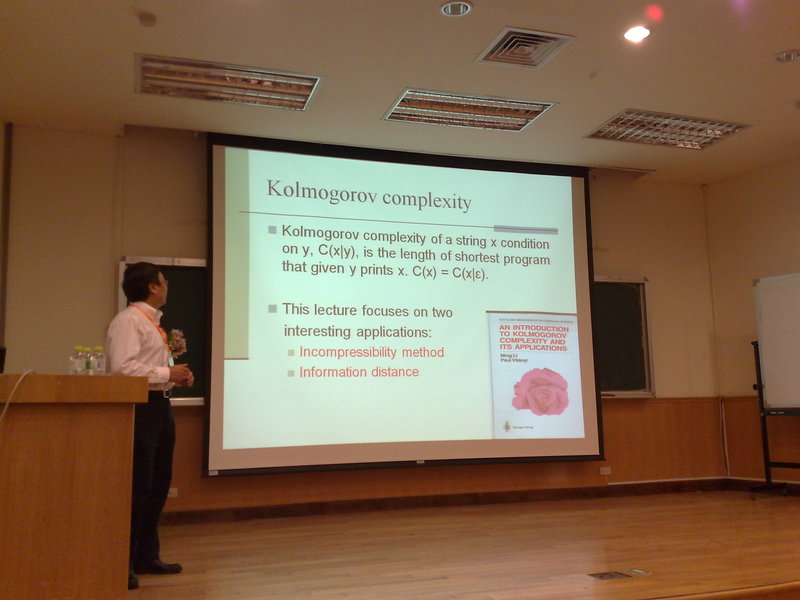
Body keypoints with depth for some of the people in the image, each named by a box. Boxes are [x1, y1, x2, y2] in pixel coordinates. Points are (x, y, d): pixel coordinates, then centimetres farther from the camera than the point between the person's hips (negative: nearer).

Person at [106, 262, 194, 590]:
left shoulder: (152, 322, 17)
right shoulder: (128, 320, -12)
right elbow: (122, 368, -23)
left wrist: (177, 376, 6)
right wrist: (167, 373, -18)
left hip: (160, 406, 10)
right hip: (139, 407, -10)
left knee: (158, 484, 15)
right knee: (137, 487, -7)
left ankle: (147, 556, 27)